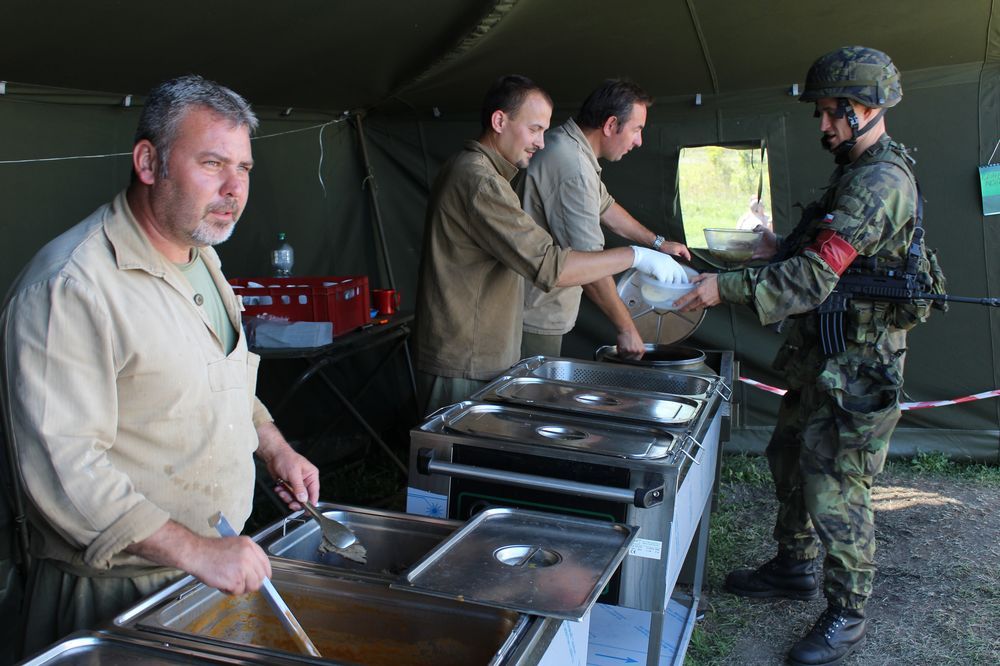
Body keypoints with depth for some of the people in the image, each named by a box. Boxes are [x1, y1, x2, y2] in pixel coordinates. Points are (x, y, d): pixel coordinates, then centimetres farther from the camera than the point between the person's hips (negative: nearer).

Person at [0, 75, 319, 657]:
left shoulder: (201, 259, 8)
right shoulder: (69, 286, -23)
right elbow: (61, 466, -28)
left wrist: (276, 449, 9)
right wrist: (195, 551, -31)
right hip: (118, 591, -8)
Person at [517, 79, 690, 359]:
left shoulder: (565, 145, 10)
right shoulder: (573, 169, -25)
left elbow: (604, 206, 27)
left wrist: (658, 242, 33)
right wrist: (627, 329, -18)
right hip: (535, 318, -10)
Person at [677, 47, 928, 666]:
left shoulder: (880, 181, -21)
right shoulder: (859, 173, 13)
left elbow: (818, 274, -30)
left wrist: (728, 287, -31)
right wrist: (785, 250, 3)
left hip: (856, 367, -11)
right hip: (823, 359, 11)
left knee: (835, 488, -2)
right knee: (791, 459, 21)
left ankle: (848, 614, 15)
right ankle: (796, 567, 39)